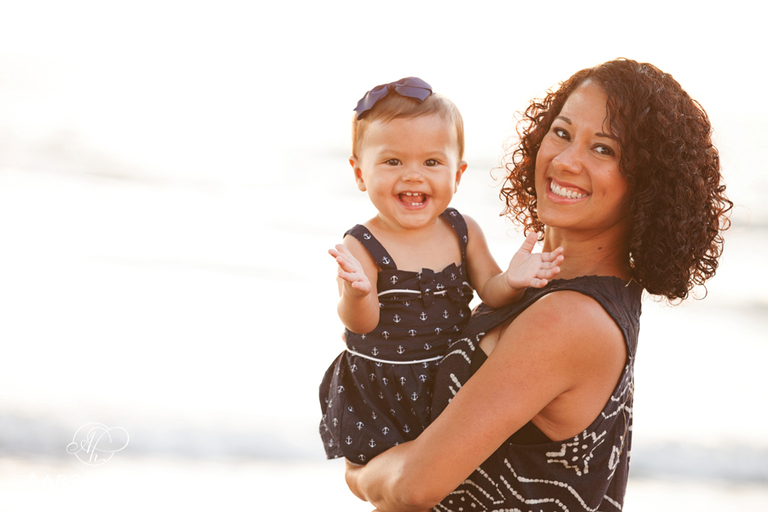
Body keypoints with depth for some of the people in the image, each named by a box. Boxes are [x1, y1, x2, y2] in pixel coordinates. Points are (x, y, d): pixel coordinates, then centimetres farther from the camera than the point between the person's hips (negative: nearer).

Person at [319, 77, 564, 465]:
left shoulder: (464, 232, -2)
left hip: (451, 381, 4)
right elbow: (363, 323, -28)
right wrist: (355, 293, -52)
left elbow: (489, 290, -4)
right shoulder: (362, 247, -18)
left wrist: (511, 281, -28)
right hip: (380, 393, -4)